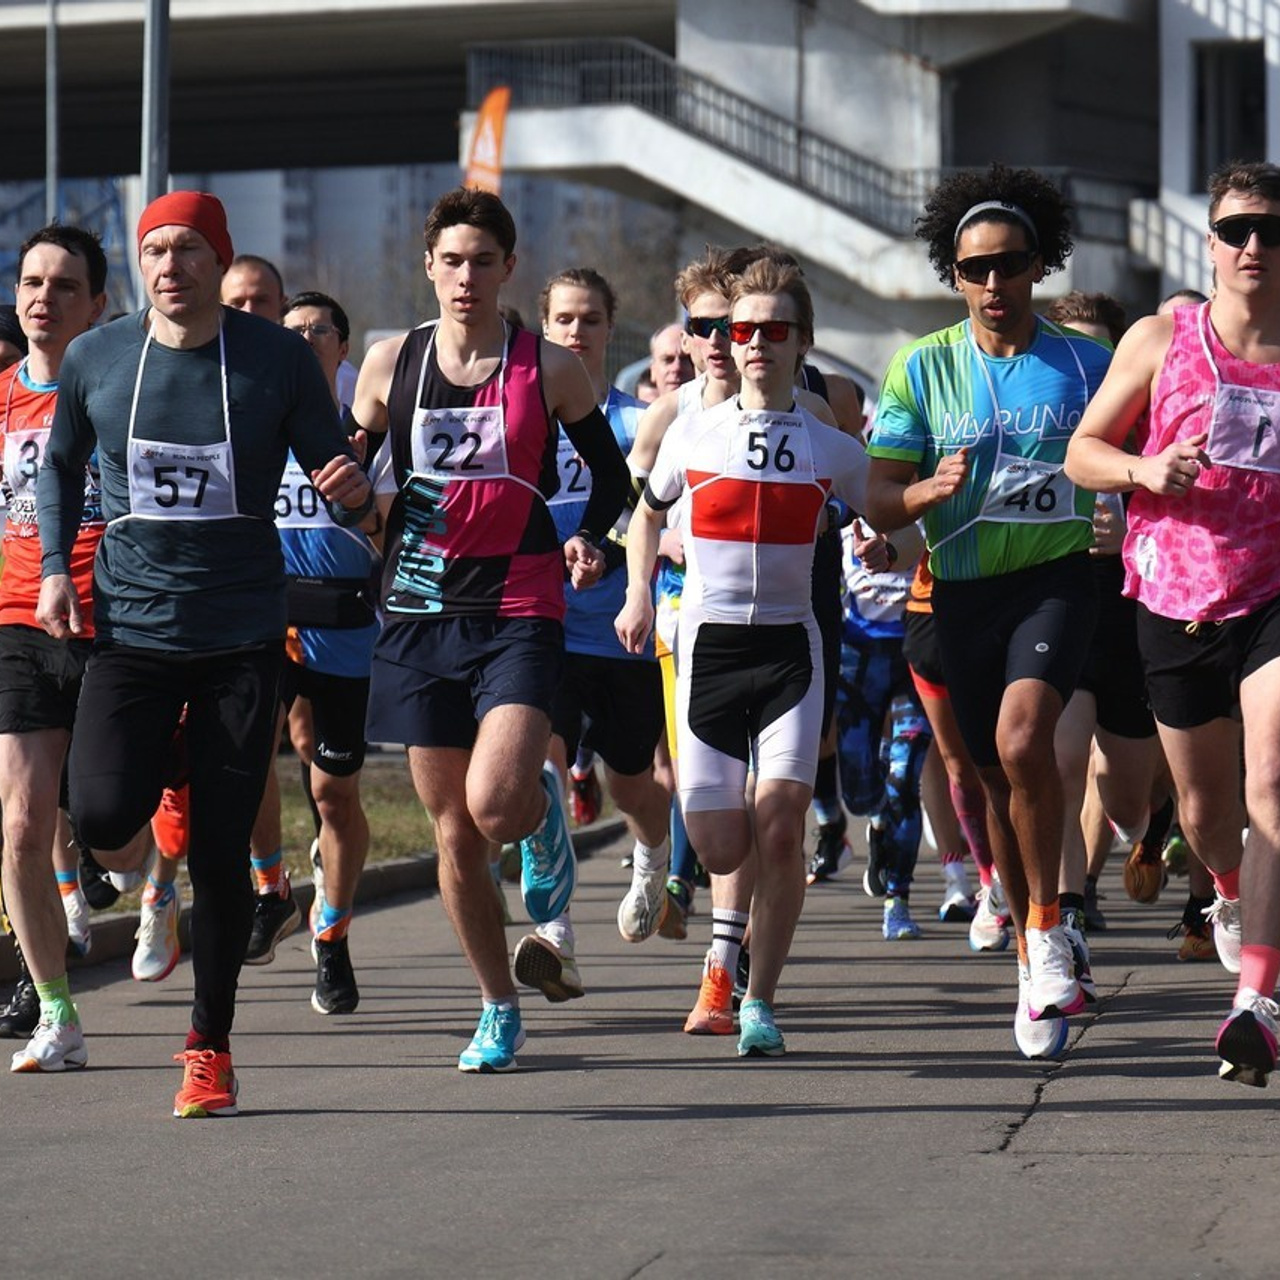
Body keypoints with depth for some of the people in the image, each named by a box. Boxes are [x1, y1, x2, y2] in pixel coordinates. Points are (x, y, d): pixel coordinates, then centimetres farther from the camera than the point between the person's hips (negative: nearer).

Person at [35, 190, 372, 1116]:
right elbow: (61, 467, 20)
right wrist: (56, 567, 7)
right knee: (102, 816, -17)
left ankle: (211, 1047, 14)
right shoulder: (95, 361, 2)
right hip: (129, 625, 1)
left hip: (242, 632, -1)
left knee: (221, 853, -2)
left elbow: (338, 482, 1)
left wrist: (354, 494, -22)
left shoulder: (279, 360, -4)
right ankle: (168, 770, 21)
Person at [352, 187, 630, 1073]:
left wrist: (591, 542, -6)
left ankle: (544, 812, 15)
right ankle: (499, 1010, 22)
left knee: (496, 805, -22)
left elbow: (611, 473, 12)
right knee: (454, 833, 6)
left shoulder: (550, 369, 0)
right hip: (419, 614, 3)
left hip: (520, 614, -3)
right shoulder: (391, 363, 5)